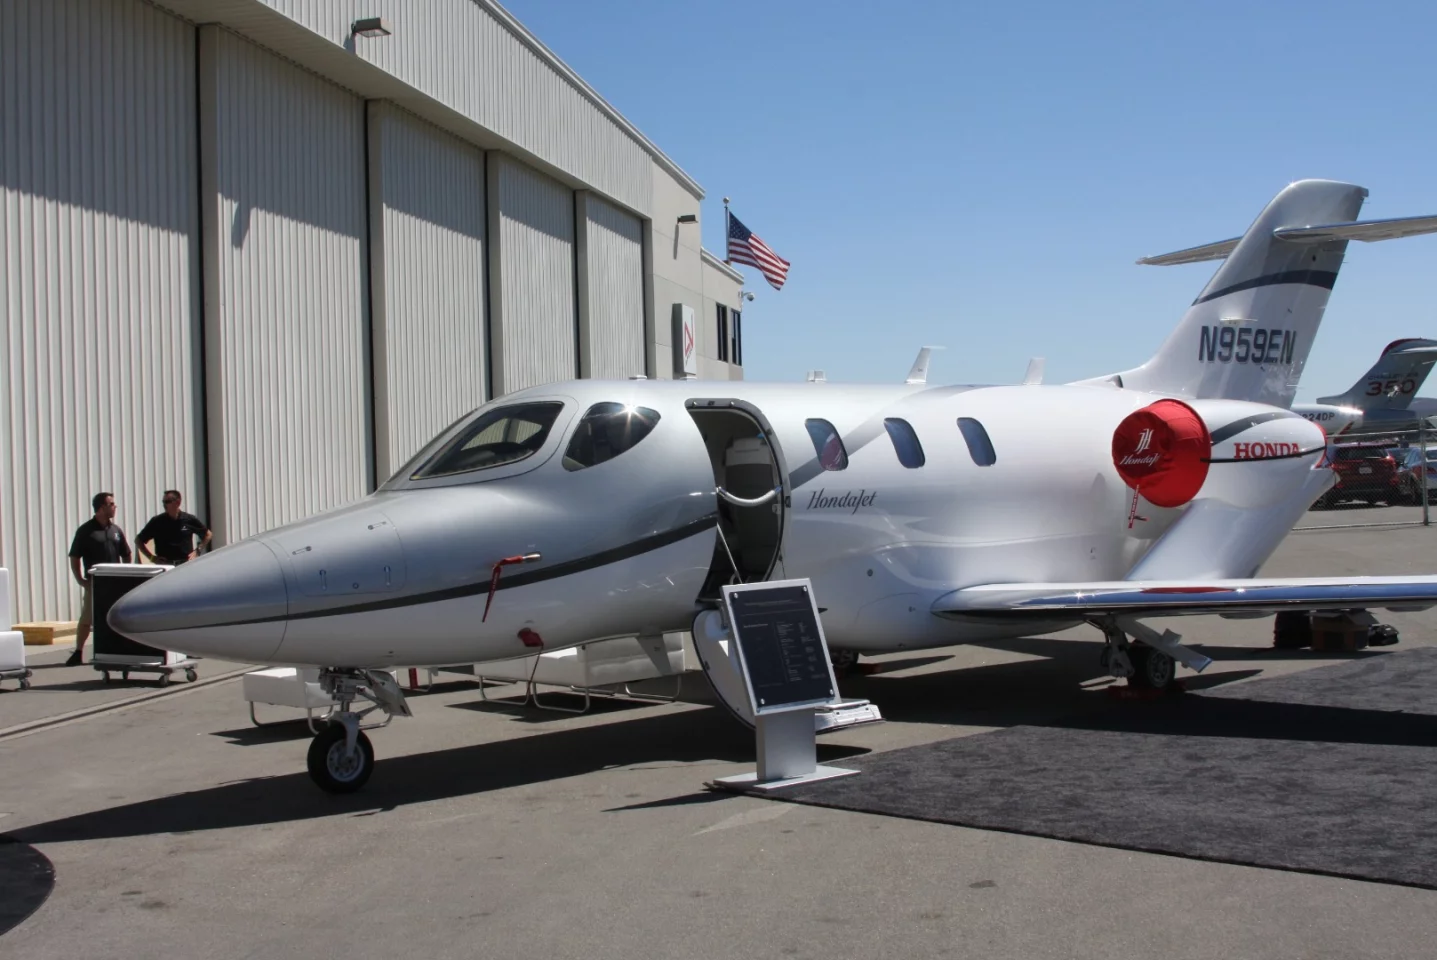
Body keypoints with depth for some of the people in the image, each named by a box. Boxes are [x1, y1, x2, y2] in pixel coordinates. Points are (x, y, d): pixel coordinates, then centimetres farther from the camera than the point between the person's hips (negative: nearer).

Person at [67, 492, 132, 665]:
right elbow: (74, 557, -2)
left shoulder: (116, 529, 10)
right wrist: (80, 579, -8)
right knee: (86, 618, -3)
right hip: (94, 583, -4)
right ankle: (78, 653, 6)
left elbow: (126, 555, 18)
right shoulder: (86, 530, -4)